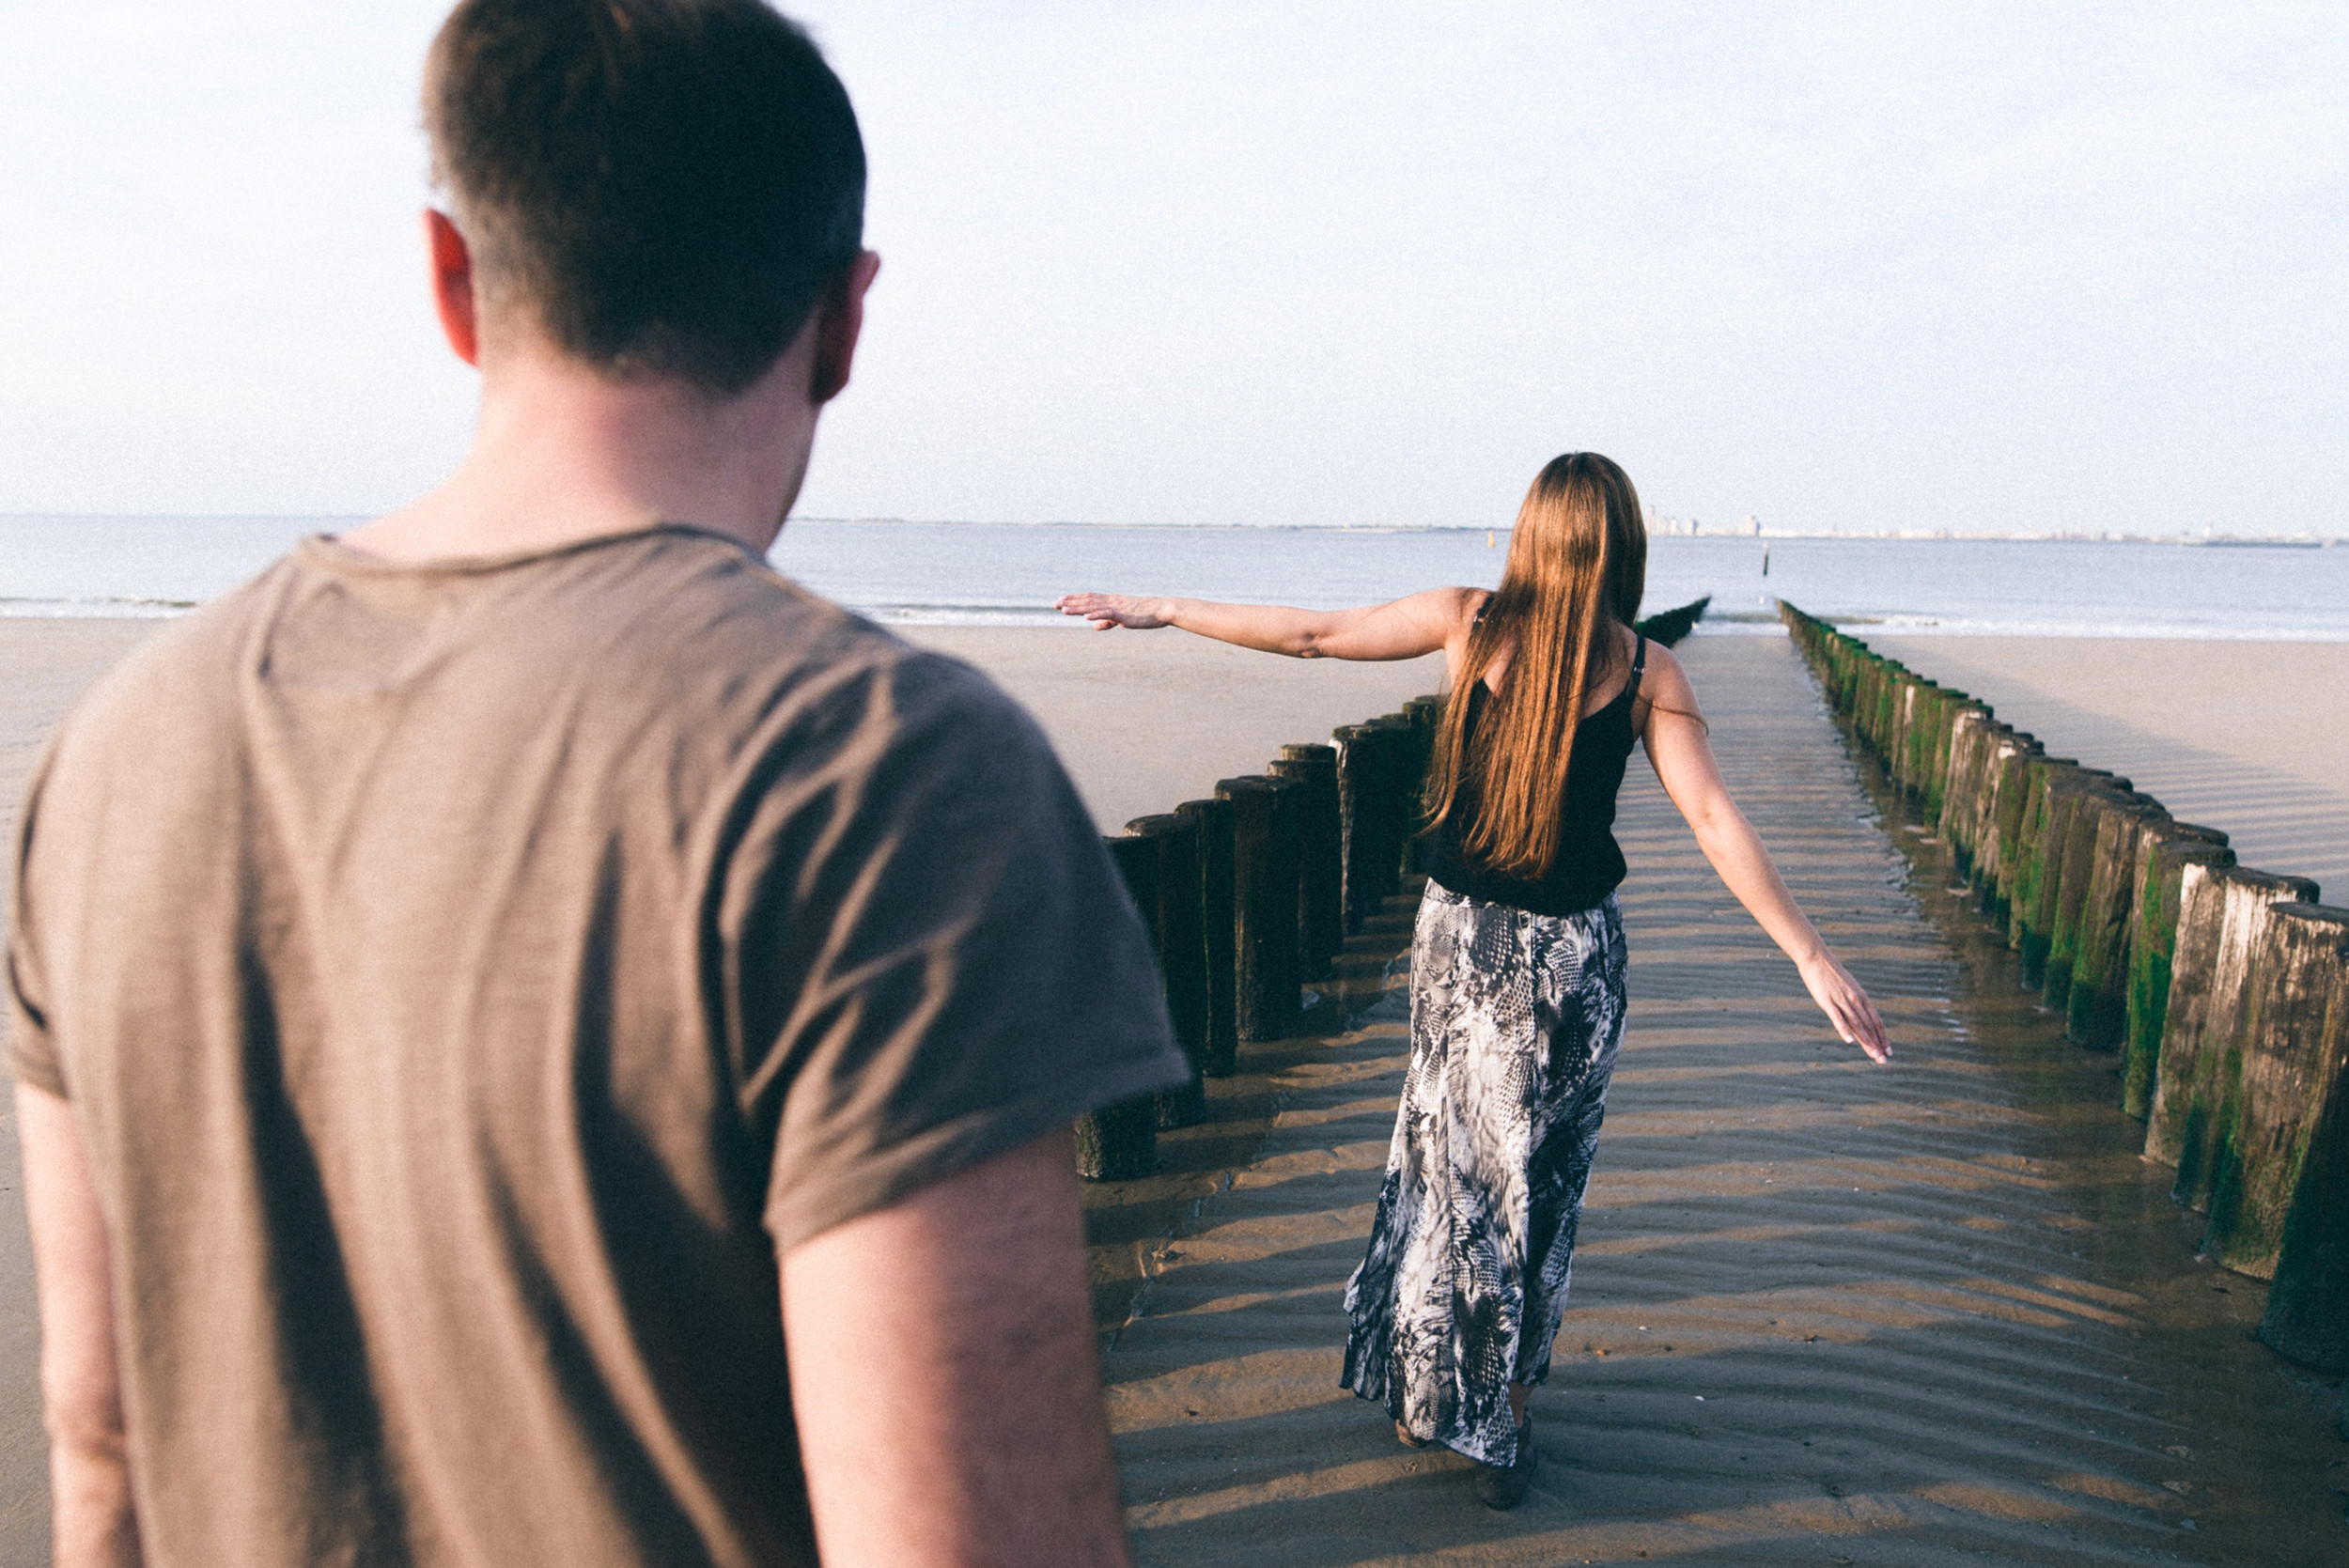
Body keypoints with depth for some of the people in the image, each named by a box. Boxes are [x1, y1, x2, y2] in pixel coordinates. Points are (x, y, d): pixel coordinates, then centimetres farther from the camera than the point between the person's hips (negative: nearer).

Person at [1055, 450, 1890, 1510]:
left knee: (1451, 1160, 18)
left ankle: (1426, 1395, 31)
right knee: (1542, 1184, 14)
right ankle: (1505, 1422, 25)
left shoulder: (1467, 621, -7)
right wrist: (1812, 958, -10)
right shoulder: (1647, 671, -8)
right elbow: (1715, 821, -13)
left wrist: (1163, 612, 10)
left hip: (1461, 941, 1)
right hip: (1575, 950, 0)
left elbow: (1310, 635, -1)